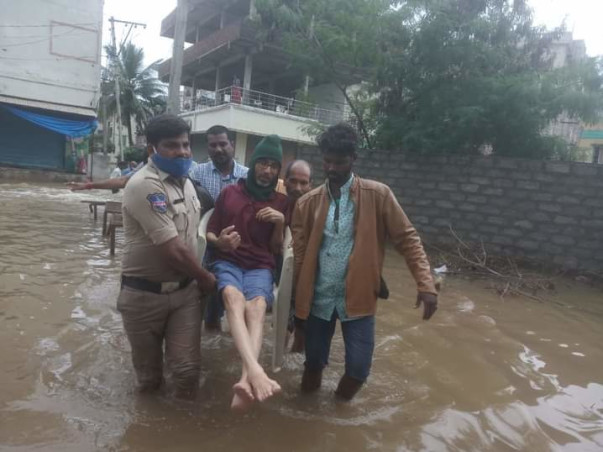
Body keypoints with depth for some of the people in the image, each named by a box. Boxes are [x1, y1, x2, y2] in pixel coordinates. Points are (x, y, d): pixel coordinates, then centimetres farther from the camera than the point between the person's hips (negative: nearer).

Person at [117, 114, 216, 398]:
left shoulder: (185, 181, 7)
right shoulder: (144, 186, -21)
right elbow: (174, 251, -23)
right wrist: (206, 279, -8)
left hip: (185, 290, 6)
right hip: (144, 294, -5)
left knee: (187, 368, 3)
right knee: (148, 372, 15)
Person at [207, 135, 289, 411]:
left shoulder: (281, 202, 12)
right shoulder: (229, 193, 10)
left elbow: (276, 249, 12)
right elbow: (209, 233, 12)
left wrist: (280, 223, -8)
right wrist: (219, 241, -12)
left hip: (260, 266, 1)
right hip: (227, 261, -1)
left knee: (256, 305, -35)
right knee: (234, 297, -37)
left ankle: (246, 380, -52)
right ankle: (256, 372, -56)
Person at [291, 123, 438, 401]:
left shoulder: (378, 195, -7)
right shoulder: (307, 203, 0)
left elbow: (407, 239, -6)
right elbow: (300, 255, 2)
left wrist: (425, 284, -17)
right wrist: (297, 301, 3)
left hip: (358, 297, -1)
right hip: (318, 297, 2)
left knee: (358, 367, -1)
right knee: (314, 359, 12)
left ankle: (341, 403, 32)